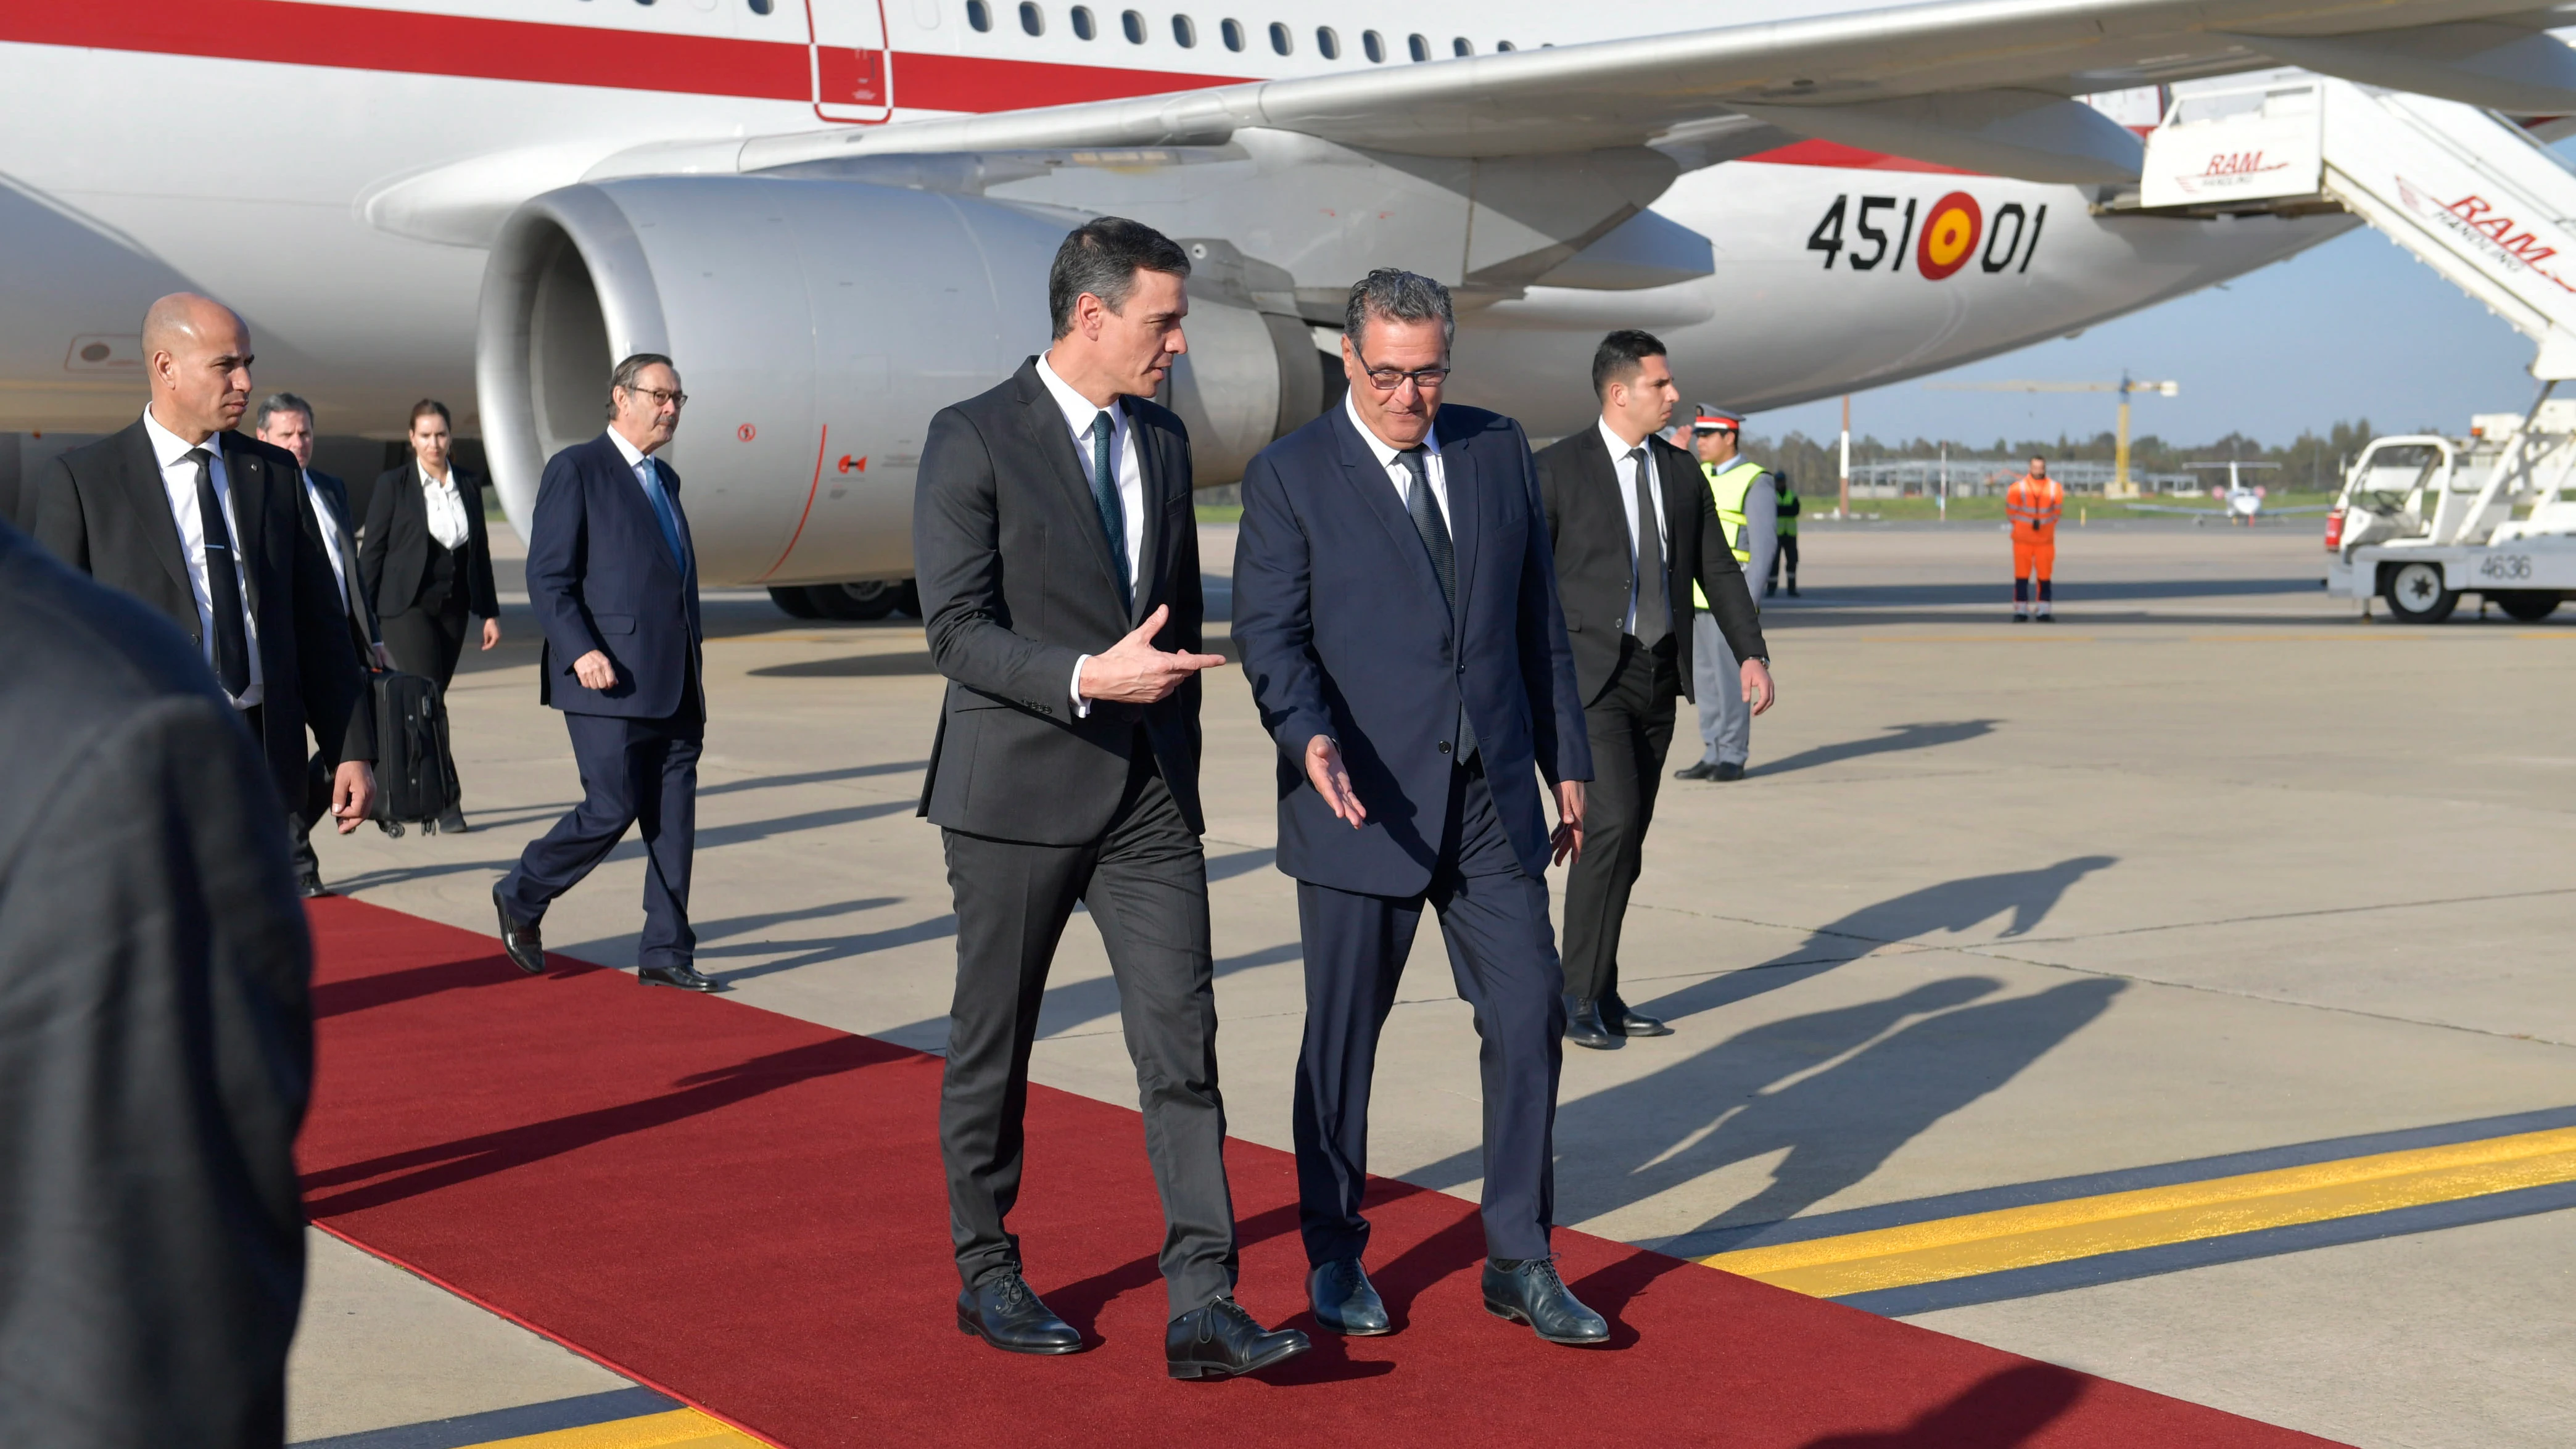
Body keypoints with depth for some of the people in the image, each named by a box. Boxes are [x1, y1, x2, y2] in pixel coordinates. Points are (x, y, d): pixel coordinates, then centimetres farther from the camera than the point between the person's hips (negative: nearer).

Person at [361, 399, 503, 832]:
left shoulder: (469, 485, 8)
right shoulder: (393, 486, -3)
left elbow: (480, 552, 13)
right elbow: (372, 553, -2)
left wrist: (490, 612, 10)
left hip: (453, 607, 4)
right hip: (407, 606, -4)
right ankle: (447, 803, -13)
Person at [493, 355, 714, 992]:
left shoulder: (665, 480, 20)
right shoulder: (576, 470, -4)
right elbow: (547, 578, -10)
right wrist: (580, 652, -21)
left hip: (676, 685, 7)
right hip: (612, 679, -7)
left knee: (674, 818, 4)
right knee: (612, 809, -7)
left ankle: (666, 953, 9)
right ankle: (521, 897, 16)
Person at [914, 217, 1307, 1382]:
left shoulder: (1164, 442, 11)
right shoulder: (974, 441, -9)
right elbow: (958, 630, -15)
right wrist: (1089, 678, -27)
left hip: (1150, 796, 5)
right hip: (1018, 792, -5)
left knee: (1181, 1042, -4)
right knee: (993, 1046, 8)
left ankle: (1202, 1308, -6)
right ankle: (987, 1275, 23)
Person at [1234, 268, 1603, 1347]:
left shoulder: (1499, 452, 8)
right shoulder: (1290, 477, -4)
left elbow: (1539, 617, 13)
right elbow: (1270, 634, -9)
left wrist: (1567, 763, 13)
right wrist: (1309, 738, -28)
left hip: (1492, 795, 4)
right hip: (1361, 803, -3)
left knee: (1530, 1017, 0)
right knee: (1343, 1036, 7)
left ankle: (1521, 1265, 12)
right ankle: (1334, 1258, 23)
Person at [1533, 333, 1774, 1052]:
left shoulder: (1680, 469, 10)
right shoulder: (1558, 468, -7)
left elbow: (1717, 569, 12)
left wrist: (1752, 654, 1)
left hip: (1658, 675, 6)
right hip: (1590, 674, -6)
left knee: (1628, 838, 8)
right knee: (1611, 824, -18)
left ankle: (1599, 993, 16)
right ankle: (1580, 994, -8)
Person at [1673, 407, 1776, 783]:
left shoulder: (1756, 483, -9)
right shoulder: (1699, 477, 13)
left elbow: (1763, 542, -14)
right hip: (1697, 595, 7)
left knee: (1730, 677, -6)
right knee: (1705, 677, 7)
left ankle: (1733, 759, 0)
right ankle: (1713, 756, 11)